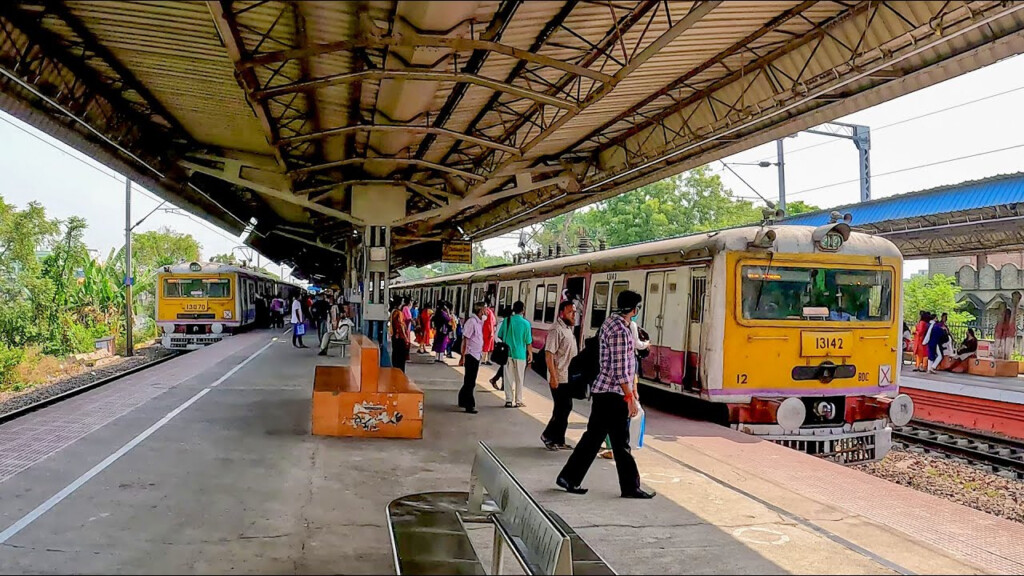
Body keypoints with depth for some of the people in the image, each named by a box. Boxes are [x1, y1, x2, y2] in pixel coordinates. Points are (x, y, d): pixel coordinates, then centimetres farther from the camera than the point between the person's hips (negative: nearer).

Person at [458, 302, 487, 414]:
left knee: (470, 381, 18)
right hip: (471, 355, -9)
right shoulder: (471, 322, -17)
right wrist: (463, 357, -20)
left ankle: (463, 401, 30)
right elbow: (465, 340, -18)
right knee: (470, 381, -3)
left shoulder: (480, 322, 10)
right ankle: (469, 405, 2)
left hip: (477, 355, 9)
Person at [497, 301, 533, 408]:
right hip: (520, 354, -2)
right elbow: (528, 342, -7)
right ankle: (518, 401, 12)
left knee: (508, 378, 9)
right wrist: (530, 354, 6)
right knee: (519, 379, 8)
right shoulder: (525, 323, -10)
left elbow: (500, 335, 3)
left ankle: (508, 400, 9)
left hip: (507, 353, 2)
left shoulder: (507, 320, -3)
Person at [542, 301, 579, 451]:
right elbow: (549, 354, -21)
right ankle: (548, 435, 9)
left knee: (565, 409, 12)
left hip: (568, 378, 9)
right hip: (559, 379, -9)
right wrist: (553, 376, -25)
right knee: (562, 409, -6)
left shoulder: (568, 329, 15)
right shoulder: (556, 330, -15)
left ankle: (558, 441, 19)